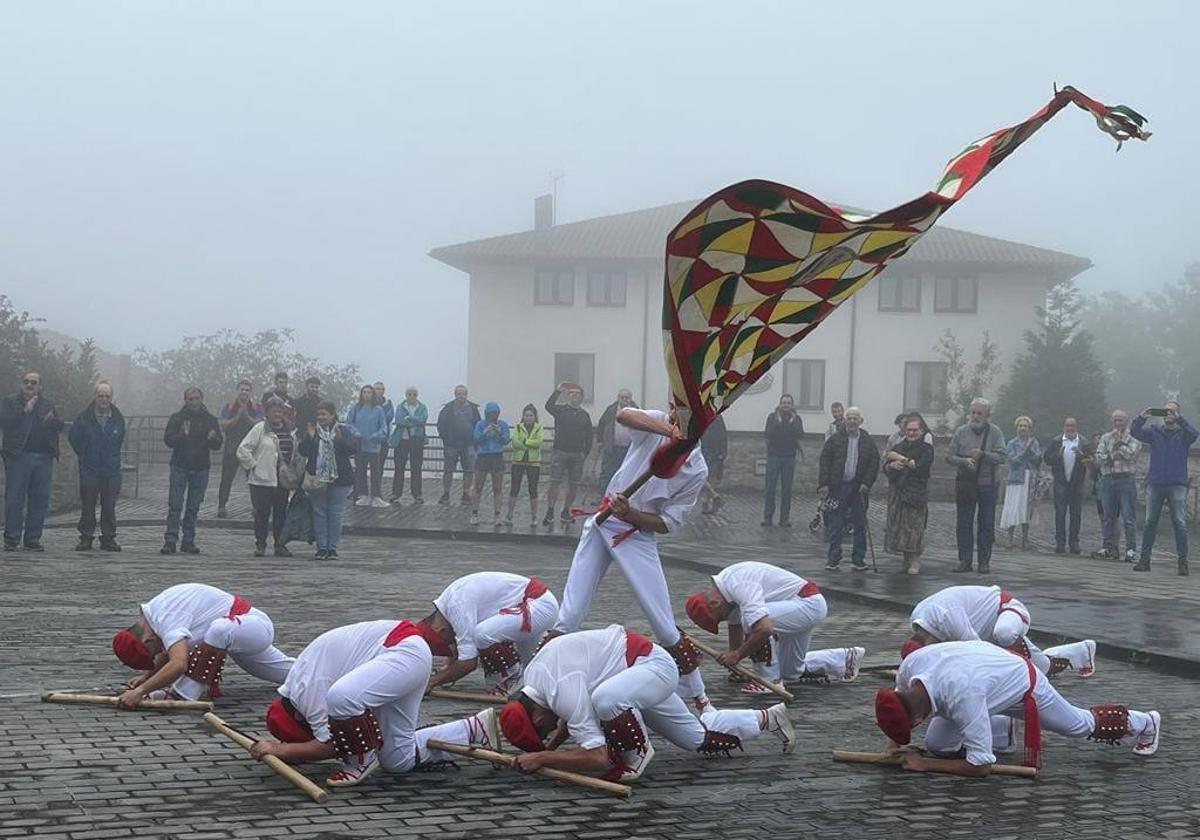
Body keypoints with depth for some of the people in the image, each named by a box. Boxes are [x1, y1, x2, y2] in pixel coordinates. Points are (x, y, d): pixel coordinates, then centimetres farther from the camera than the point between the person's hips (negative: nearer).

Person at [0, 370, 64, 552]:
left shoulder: (47, 404, 18)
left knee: (40, 499, 2)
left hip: (44, 457, 3)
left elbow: (60, 425, 10)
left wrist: (53, 420, -12)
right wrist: (25, 411, -16)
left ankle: (33, 539, 9)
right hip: (18, 456, -3)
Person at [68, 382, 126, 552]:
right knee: (87, 506, 1)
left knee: (109, 506, 2)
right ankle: (86, 538, 8)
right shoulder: (84, 417, -2)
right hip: (89, 470, -1)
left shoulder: (118, 418, 5)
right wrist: (84, 456, 12)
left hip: (112, 469, 1)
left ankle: (108, 538, 9)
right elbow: (72, 438, 10)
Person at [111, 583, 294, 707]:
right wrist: (147, 676, -3)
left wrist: (140, 691, -45)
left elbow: (178, 664, -45)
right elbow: (168, 654, 13)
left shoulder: (165, 619, -31)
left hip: (257, 626, -11)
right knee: (285, 672, 31)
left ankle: (182, 696, -31)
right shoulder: (151, 611, -1)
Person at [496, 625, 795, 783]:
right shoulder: (532, 676, -6)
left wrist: (540, 757, -30)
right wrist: (549, 748, -1)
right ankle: (767, 718, 43)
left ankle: (636, 756, -12)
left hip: (655, 665, -10)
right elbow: (574, 714, 14)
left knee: (605, 698, -40)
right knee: (699, 739, 24)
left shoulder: (561, 690, -33)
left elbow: (598, 757, -34)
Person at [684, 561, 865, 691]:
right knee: (791, 671, 19)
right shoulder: (727, 586, 2)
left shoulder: (740, 587, -29)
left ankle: (771, 680, -16)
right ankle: (846, 659, 33)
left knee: (752, 619, -28)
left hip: (810, 604, -11)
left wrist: (737, 655, -26)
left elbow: (764, 628, -38)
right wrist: (732, 663, 12)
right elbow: (735, 625, 13)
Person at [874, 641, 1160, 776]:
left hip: (1023, 685, -5)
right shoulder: (909, 668, -29)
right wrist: (895, 743, -15)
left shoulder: (961, 695, -47)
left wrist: (924, 764, -35)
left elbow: (981, 765, -37)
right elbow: (897, 712, -1)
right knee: (937, 744, 1)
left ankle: (1143, 723, 48)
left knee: (1080, 724, 19)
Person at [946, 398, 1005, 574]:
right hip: (964, 483, 1)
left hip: (987, 484, -1)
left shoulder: (994, 432, 1)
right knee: (964, 523, 1)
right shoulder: (961, 432, 5)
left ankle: (984, 561, 9)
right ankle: (965, 560, 7)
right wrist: (964, 461, -17)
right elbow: (949, 456, 1)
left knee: (986, 523, 2)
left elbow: (1001, 456, -9)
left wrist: (983, 455, -23)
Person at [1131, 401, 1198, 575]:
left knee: (1180, 523, -4)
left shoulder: (1183, 434, 6)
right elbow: (1135, 432, -3)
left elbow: (1194, 433, -15)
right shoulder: (1154, 432, 11)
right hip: (1155, 483, 2)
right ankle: (1145, 559, 6)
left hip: (1177, 484, -2)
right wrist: (1141, 418, -22)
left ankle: (1183, 561, -1)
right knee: (1150, 522, 2)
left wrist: (1178, 419, -28)